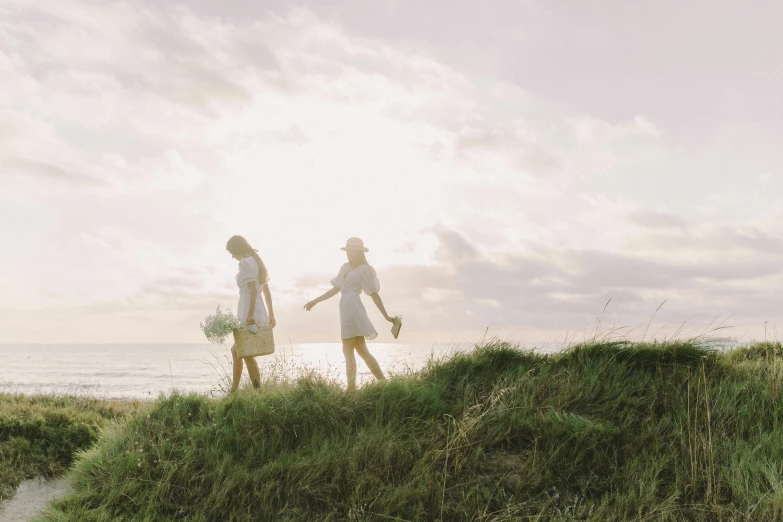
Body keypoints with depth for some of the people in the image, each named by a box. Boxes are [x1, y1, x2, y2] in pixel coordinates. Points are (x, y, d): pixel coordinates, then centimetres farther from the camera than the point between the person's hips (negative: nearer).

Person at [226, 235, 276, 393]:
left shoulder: (245, 262, -9)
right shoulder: (257, 261, 18)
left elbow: (253, 289, -20)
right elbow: (267, 291, 18)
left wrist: (250, 315, -22)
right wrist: (270, 314, 20)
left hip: (250, 314, -10)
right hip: (261, 313, 10)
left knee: (247, 354, -3)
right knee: (236, 350, 16)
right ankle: (233, 391, 19)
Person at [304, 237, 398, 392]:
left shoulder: (364, 269, 0)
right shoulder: (345, 267, 21)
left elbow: (374, 294, -1)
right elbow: (335, 289, 27)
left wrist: (386, 316, -2)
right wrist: (315, 301, 26)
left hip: (352, 308, -8)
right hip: (347, 309, 8)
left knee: (348, 351, -7)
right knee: (361, 350, 8)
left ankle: (351, 389, -5)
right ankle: (383, 381, 11)